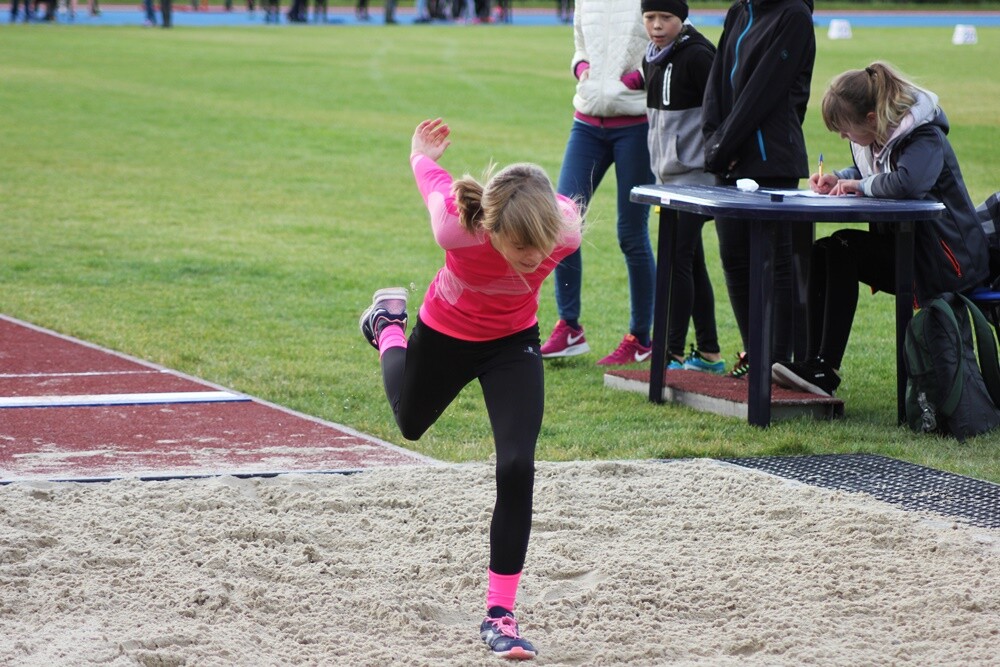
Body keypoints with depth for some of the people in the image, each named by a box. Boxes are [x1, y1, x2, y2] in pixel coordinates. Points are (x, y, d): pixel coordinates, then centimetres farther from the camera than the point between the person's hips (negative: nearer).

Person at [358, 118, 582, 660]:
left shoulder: (565, 231, -38)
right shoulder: (457, 226, -42)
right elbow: (434, 180, -18)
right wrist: (422, 155, 5)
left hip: (513, 344, 0)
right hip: (444, 335, 0)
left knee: (517, 468, -15)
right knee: (411, 423, 29)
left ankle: (499, 614, -4)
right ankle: (388, 323, 60)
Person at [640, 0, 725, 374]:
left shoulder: (697, 56, -15)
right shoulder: (652, 59, 11)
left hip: (694, 174, -9)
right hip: (669, 173, 9)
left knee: (677, 261, -9)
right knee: (691, 263, 12)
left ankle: (673, 353, -6)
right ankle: (708, 353, 17)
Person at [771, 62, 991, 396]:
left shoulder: (925, 139, -20)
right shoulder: (880, 135, 6)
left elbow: (906, 182, -42)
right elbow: (867, 174, 27)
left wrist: (860, 186, -23)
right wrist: (839, 179, 4)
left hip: (945, 256, -9)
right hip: (901, 245, 9)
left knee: (843, 249, -24)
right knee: (819, 253, -7)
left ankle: (825, 370, -25)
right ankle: (815, 361, -13)